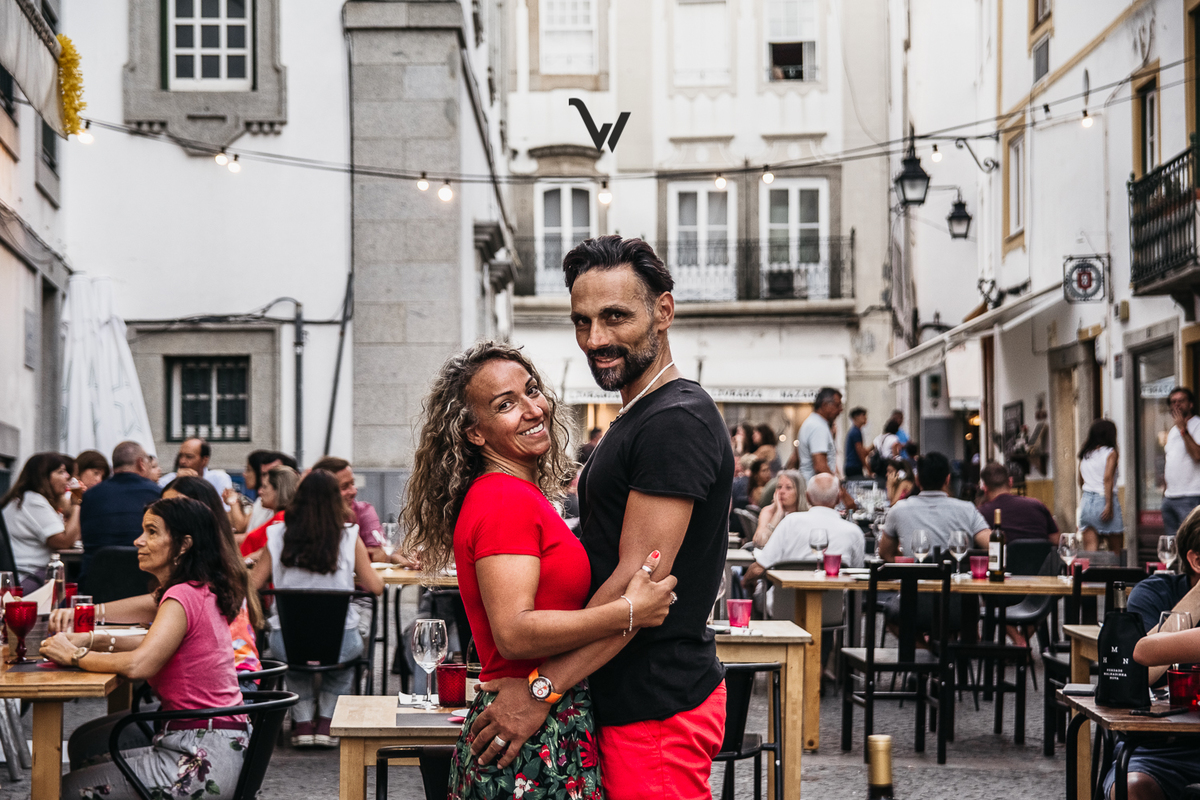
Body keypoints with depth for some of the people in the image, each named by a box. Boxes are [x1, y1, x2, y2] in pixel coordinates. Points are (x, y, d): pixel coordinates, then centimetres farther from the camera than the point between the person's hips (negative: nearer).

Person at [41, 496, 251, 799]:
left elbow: (137, 665, -31)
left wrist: (74, 655, -14)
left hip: (203, 761, -10)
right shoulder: (202, 591, 9)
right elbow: (160, 644, 21)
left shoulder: (183, 598, -20)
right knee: (85, 743, 27)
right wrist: (91, 640, 7)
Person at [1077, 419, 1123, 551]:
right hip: (1103, 500, -5)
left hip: (1086, 500, 5)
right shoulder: (1110, 453, -3)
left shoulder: (1085, 454, 13)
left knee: (1090, 549, -2)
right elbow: (1107, 478, -14)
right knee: (1116, 549, 6)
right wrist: (1109, 504, -17)